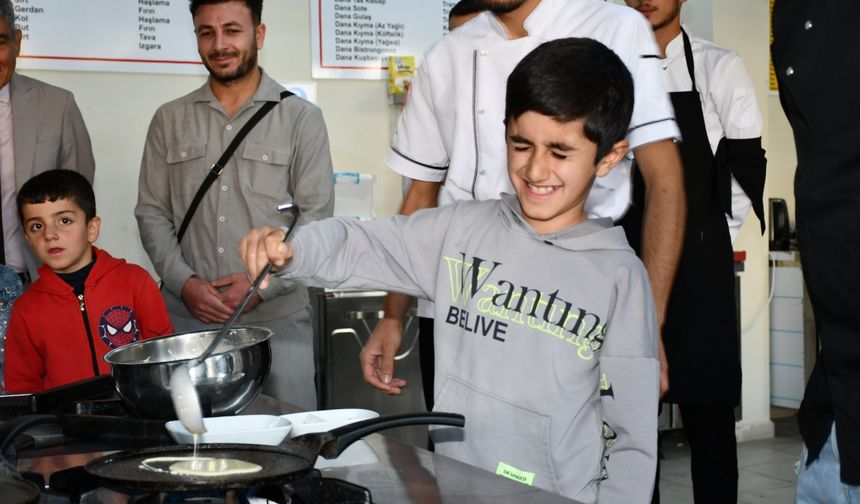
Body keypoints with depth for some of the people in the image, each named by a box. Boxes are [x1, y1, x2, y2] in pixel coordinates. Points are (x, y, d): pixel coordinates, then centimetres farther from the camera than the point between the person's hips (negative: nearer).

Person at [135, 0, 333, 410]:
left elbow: (316, 218, -1)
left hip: (278, 319, -2)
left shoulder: (301, 118, 3)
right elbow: (152, 213, 9)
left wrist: (262, 284, -12)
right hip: (187, 318, 2)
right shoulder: (170, 121, 11)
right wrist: (184, 283, -6)